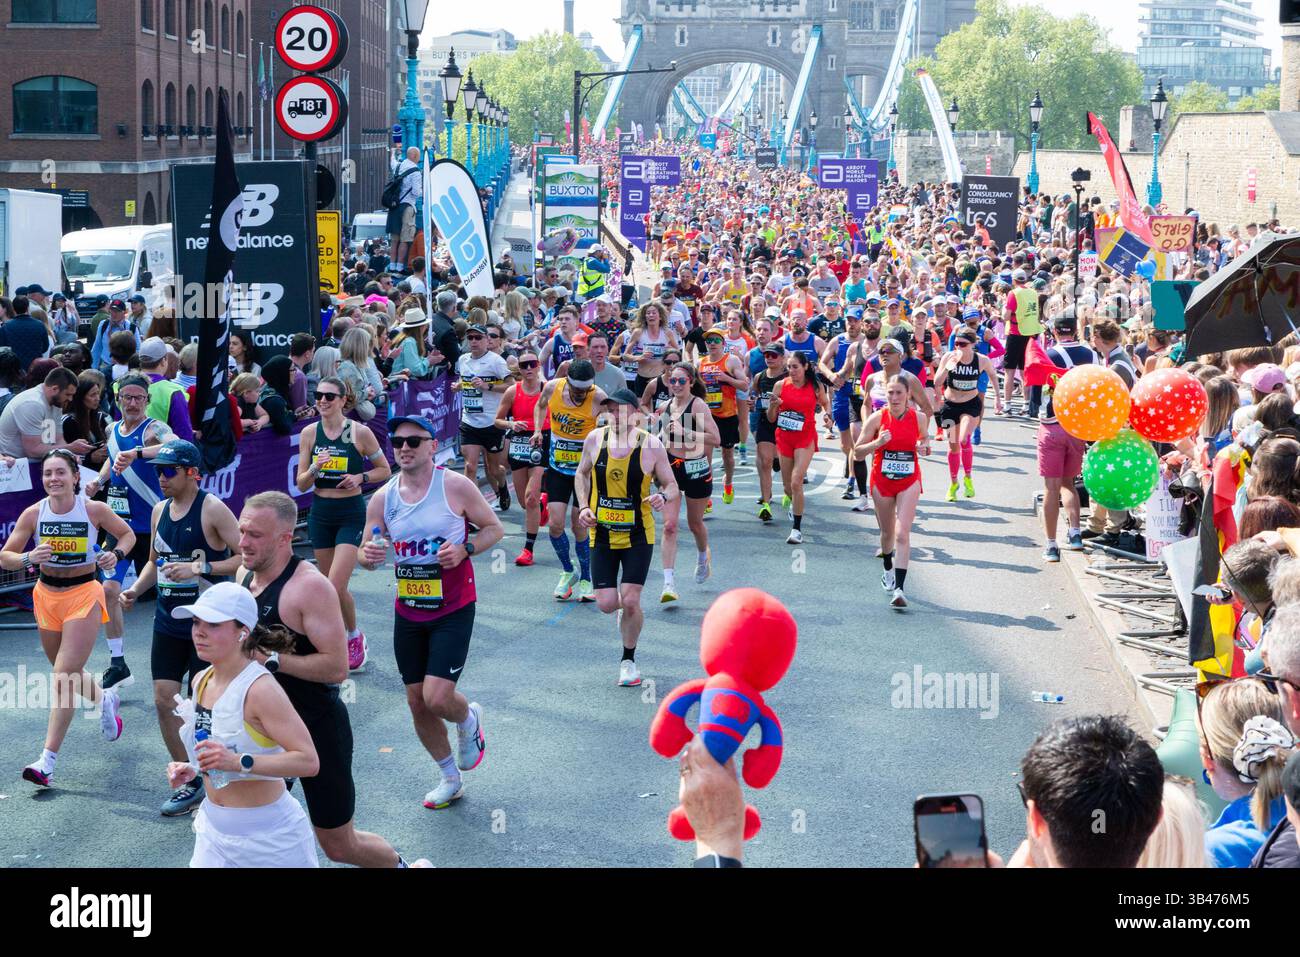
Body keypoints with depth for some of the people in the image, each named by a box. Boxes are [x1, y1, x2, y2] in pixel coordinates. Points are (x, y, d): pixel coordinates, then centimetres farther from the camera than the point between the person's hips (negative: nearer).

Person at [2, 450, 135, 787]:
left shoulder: (94, 509, -11)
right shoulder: (33, 513, -6)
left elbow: (128, 535, 6)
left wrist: (116, 554, -14)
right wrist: (29, 558, -24)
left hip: (84, 595, -4)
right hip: (47, 595, 4)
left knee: (65, 678, -11)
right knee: (65, 673, 18)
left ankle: (47, 761, -9)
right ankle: (105, 700, 50)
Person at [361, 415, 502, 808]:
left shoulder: (456, 487, -10)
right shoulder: (382, 498, 1)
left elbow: (494, 528, -1)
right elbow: (369, 549, 7)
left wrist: (464, 549, -19)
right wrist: (368, 556, -17)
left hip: (453, 609, -5)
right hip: (408, 612, 5)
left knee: (437, 697, -16)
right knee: (417, 702, 9)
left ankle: (469, 720, 22)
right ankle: (450, 779, 30)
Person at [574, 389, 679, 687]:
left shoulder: (651, 445, -11)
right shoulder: (595, 439, -4)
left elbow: (671, 485, -1)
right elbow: (582, 474, 13)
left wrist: (664, 497, -24)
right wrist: (583, 507, -1)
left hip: (638, 536, -2)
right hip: (602, 534, 2)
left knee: (630, 602, -8)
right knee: (607, 604, -3)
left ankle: (628, 660, 15)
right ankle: (624, 608, 36)